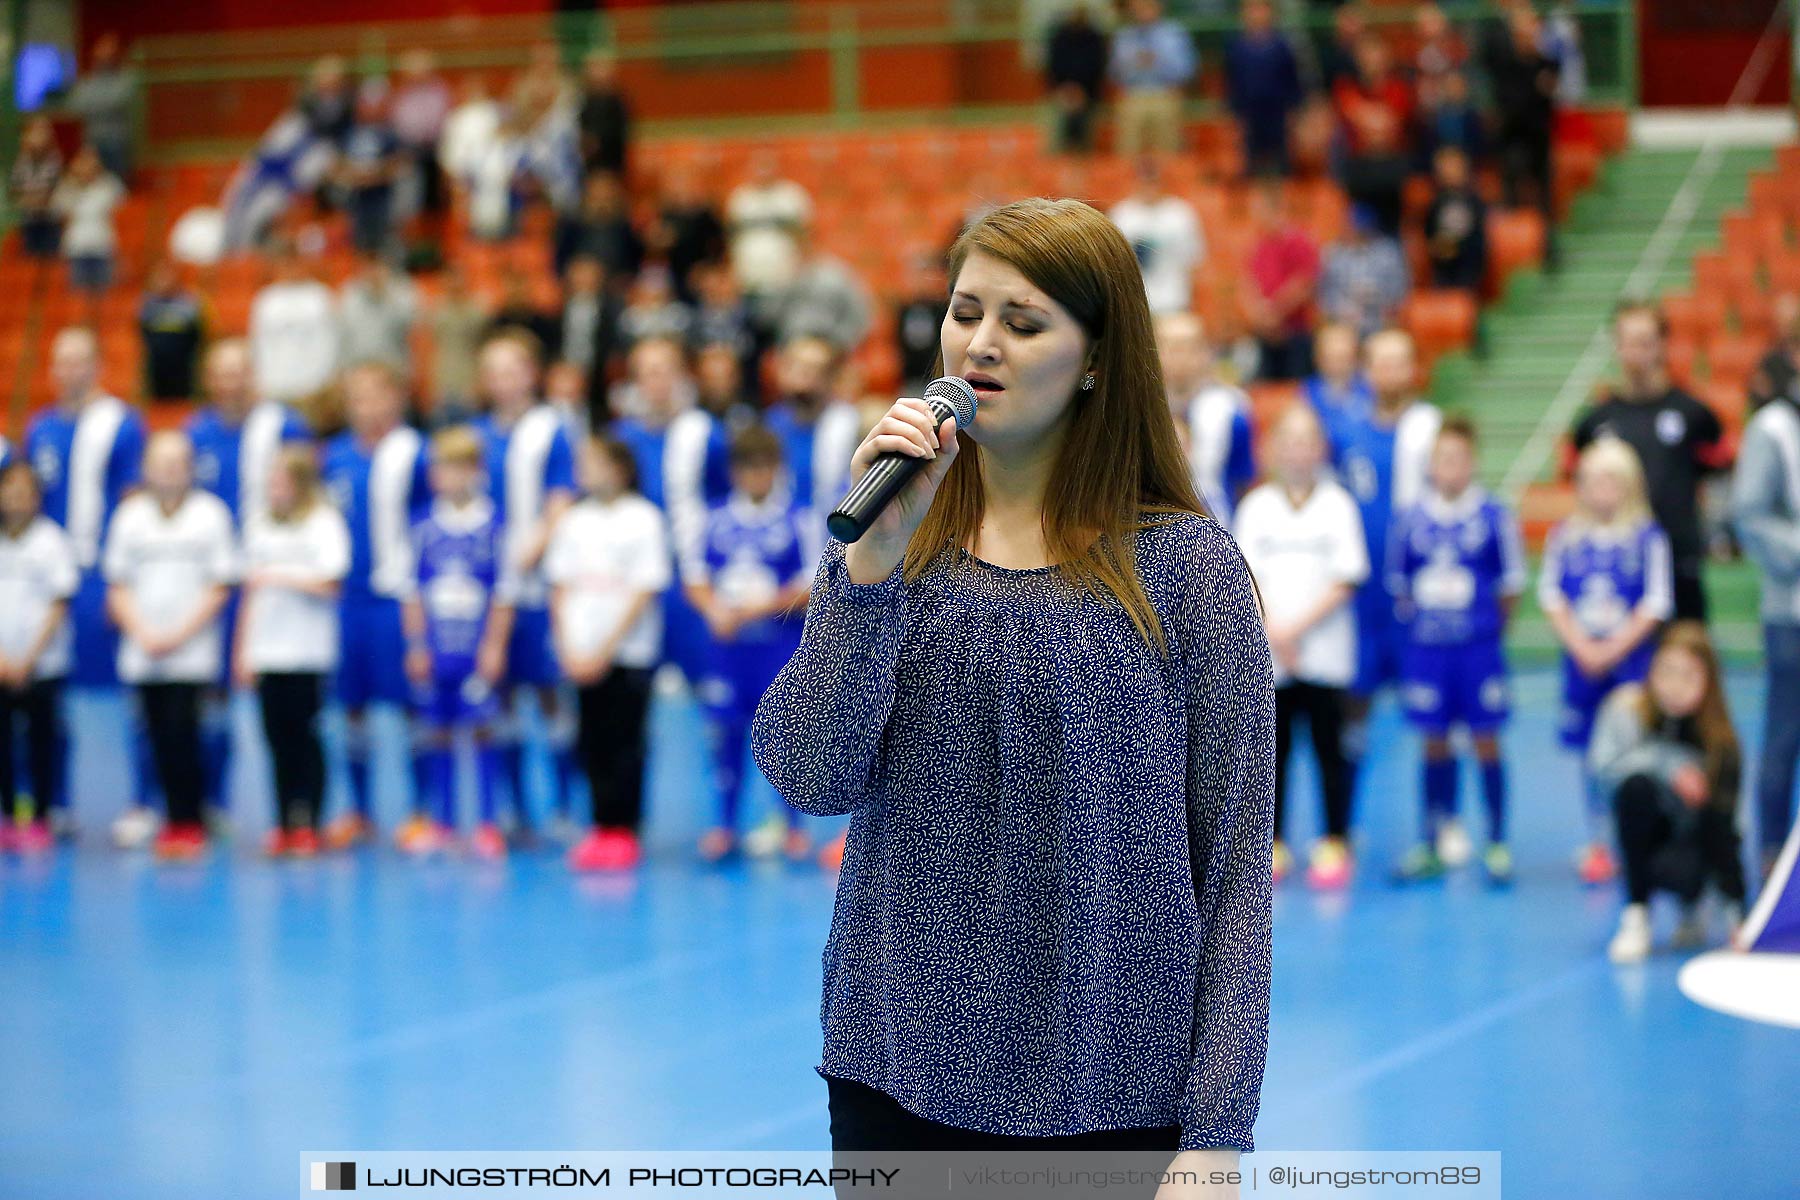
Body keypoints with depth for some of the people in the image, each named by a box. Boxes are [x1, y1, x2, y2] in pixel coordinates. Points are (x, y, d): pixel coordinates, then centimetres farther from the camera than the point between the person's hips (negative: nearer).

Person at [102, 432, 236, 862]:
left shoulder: (210, 513, 3)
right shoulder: (131, 515, 11)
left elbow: (218, 587, 0)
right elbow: (118, 586, 11)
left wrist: (179, 633, -8)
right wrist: (143, 633, -3)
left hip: (192, 649, -3)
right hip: (143, 649, 3)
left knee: (182, 730, -12)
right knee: (160, 735, 2)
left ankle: (190, 822, -5)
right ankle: (175, 820, 9)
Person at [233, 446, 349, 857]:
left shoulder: (324, 522, -1)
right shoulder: (259, 526, 15)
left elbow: (330, 582, -11)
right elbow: (251, 592, 18)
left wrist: (279, 577, -10)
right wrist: (242, 649, 14)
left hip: (308, 651, -5)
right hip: (265, 651, 5)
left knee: (304, 737, -4)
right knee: (277, 736, 3)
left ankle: (309, 825, 0)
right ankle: (284, 825, 7)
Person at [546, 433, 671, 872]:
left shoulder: (643, 519, -4)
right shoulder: (574, 521, 10)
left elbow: (644, 593, -7)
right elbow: (561, 589, 12)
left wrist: (605, 651, -11)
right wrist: (569, 650, 0)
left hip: (629, 655, -4)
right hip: (582, 657, 4)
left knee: (626, 745, -4)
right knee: (593, 745, 4)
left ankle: (623, 833, 2)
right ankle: (601, 827, 11)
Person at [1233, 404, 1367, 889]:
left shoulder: (1337, 504, 2)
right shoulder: (1257, 505, 7)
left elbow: (1346, 580, -3)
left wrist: (1299, 628, -10)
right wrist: (1275, 632, -10)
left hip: (1325, 651, -1)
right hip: (1267, 654, 1)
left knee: (1329, 748, 0)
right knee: (1273, 748, 4)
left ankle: (1335, 845, 6)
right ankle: (1272, 847, 10)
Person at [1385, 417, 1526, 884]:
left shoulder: (1493, 517, -6)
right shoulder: (1411, 519, 1)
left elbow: (1512, 582, 1)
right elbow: (1397, 582, 11)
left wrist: (1491, 628, 4)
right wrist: (1415, 617, 7)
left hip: (1479, 648, -2)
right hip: (1425, 648, 2)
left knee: (1486, 742, 2)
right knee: (1434, 744, 9)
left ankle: (1497, 845, 10)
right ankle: (1432, 846, 16)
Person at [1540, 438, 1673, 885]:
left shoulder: (1647, 536, -4)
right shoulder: (1566, 537, 3)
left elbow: (1656, 604, -6)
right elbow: (1551, 596, 3)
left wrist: (1614, 648, -12)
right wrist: (1582, 647, -8)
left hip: (1633, 660, -2)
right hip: (1582, 660, 3)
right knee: (1592, 755, 6)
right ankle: (1600, 845, 14)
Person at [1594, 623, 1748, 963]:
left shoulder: (1720, 739, -17)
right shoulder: (1629, 707, -15)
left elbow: (1722, 823, -18)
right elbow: (1603, 762, -28)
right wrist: (1671, 766, -33)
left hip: (1696, 835, -1)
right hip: (1644, 833, 1)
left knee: (1674, 868, -35)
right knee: (1637, 786, -32)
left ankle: (1691, 907, 7)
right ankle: (1636, 915, -19)